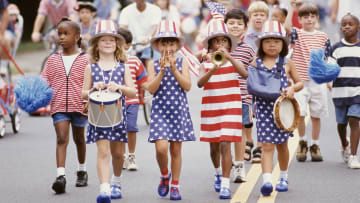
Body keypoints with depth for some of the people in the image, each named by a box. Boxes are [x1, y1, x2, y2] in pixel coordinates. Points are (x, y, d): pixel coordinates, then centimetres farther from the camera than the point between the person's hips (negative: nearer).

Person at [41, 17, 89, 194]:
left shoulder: (84, 60, 1)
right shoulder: (53, 60, 7)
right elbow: (44, 80, 7)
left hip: (79, 106, 0)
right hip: (59, 105, 0)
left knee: (79, 138, 16)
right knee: (61, 138, -13)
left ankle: (82, 170, 36)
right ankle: (60, 175, -22)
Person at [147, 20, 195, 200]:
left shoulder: (182, 63, 3)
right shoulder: (153, 65, 2)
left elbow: (187, 86, -8)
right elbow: (151, 89, -9)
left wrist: (174, 69, -17)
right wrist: (162, 71, -18)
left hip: (179, 111, 1)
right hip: (160, 111, -1)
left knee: (176, 149, 5)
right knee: (161, 147, -14)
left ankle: (174, 186, 17)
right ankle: (164, 175, 15)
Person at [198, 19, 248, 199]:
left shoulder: (234, 62, 1)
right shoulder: (205, 64, 3)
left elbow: (245, 74, -20)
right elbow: (200, 83, -15)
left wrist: (229, 57, -27)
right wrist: (213, 69, -31)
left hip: (230, 108, -2)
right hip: (210, 108, 2)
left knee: (225, 145, -13)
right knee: (214, 146, 13)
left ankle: (225, 185, -13)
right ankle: (218, 173, 42)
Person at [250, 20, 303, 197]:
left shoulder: (287, 63, 4)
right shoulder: (256, 64, 3)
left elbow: (299, 82, 11)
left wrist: (292, 89, -9)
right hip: (263, 108, -1)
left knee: (282, 145, 14)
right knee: (267, 145, -10)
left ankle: (283, 178, 32)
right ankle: (267, 181, -18)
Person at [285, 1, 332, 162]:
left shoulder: (323, 37, 9)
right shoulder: (297, 34, 1)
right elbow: (287, 27, -22)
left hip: (318, 81, 2)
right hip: (300, 81, -2)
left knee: (316, 115, 6)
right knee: (300, 113, -10)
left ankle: (315, 146, 19)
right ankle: (302, 143, 11)